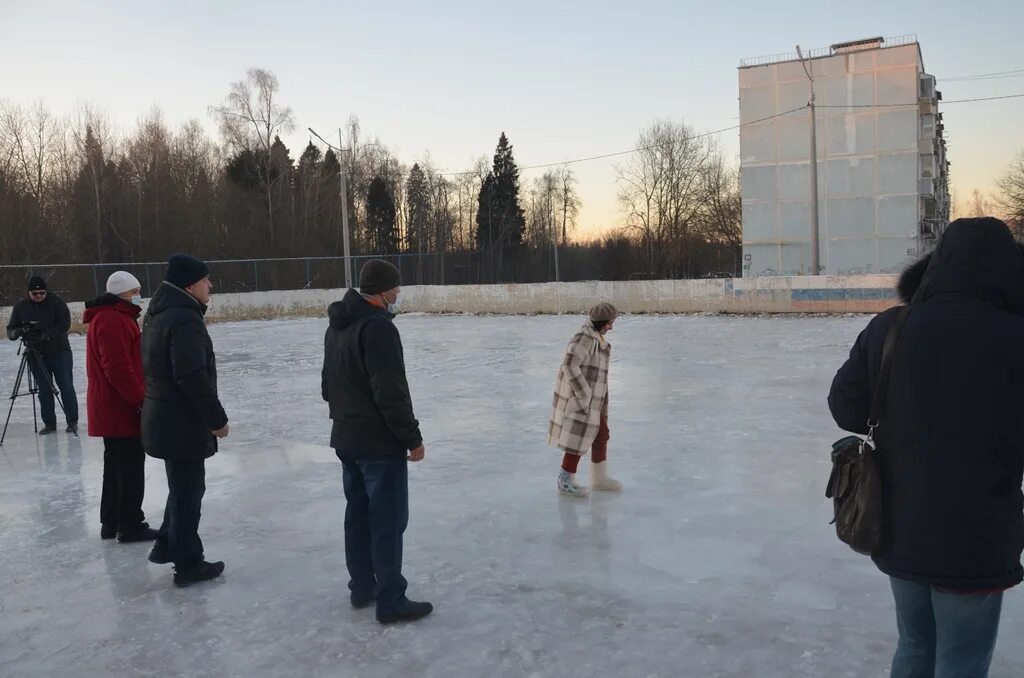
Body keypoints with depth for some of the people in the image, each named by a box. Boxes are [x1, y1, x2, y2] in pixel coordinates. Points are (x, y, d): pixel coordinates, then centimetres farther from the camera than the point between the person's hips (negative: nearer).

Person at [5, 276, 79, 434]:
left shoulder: (56, 302, -8)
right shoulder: (21, 307, 0)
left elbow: (65, 324, -16)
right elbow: (10, 329, 1)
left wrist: (47, 334, -30)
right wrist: (16, 332, -24)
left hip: (60, 353, -3)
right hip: (36, 355, 3)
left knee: (66, 388, 1)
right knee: (44, 391, 8)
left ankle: (72, 421, 11)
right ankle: (49, 423, 16)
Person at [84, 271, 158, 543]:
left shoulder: (114, 317, 17)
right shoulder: (112, 320, -18)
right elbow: (118, 369, -25)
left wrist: (138, 398, 24)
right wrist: (141, 401, -21)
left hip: (111, 408, 11)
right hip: (122, 408, -11)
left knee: (116, 465, 17)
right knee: (131, 467, -3)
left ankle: (111, 522, 25)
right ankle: (130, 526, 5)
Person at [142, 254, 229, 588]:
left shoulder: (160, 314, 12)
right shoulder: (185, 320, -22)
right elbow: (193, 378, -27)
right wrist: (217, 418, -17)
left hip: (166, 418, 10)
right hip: (182, 422, -10)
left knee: (183, 486, 24)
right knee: (188, 490, 2)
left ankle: (167, 546, 35)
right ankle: (188, 564, 13)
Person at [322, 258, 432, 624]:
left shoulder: (337, 326, 10)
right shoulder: (378, 327, -21)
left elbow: (329, 383, 18)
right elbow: (392, 393, -24)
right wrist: (413, 438, -16)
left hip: (346, 438, 10)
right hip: (380, 442, -9)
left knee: (358, 513, 17)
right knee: (388, 521, -1)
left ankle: (362, 587, 28)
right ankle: (391, 601, 6)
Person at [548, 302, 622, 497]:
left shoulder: (597, 337, 10)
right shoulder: (584, 337, -21)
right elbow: (569, 365, -27)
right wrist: (584, 394, -23)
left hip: (591, 397, 10)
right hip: (578, 397, -10)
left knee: (601, 435, 16)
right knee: (579, 437, -2)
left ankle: (599, 478, 30)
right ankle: (565, 481, 12)